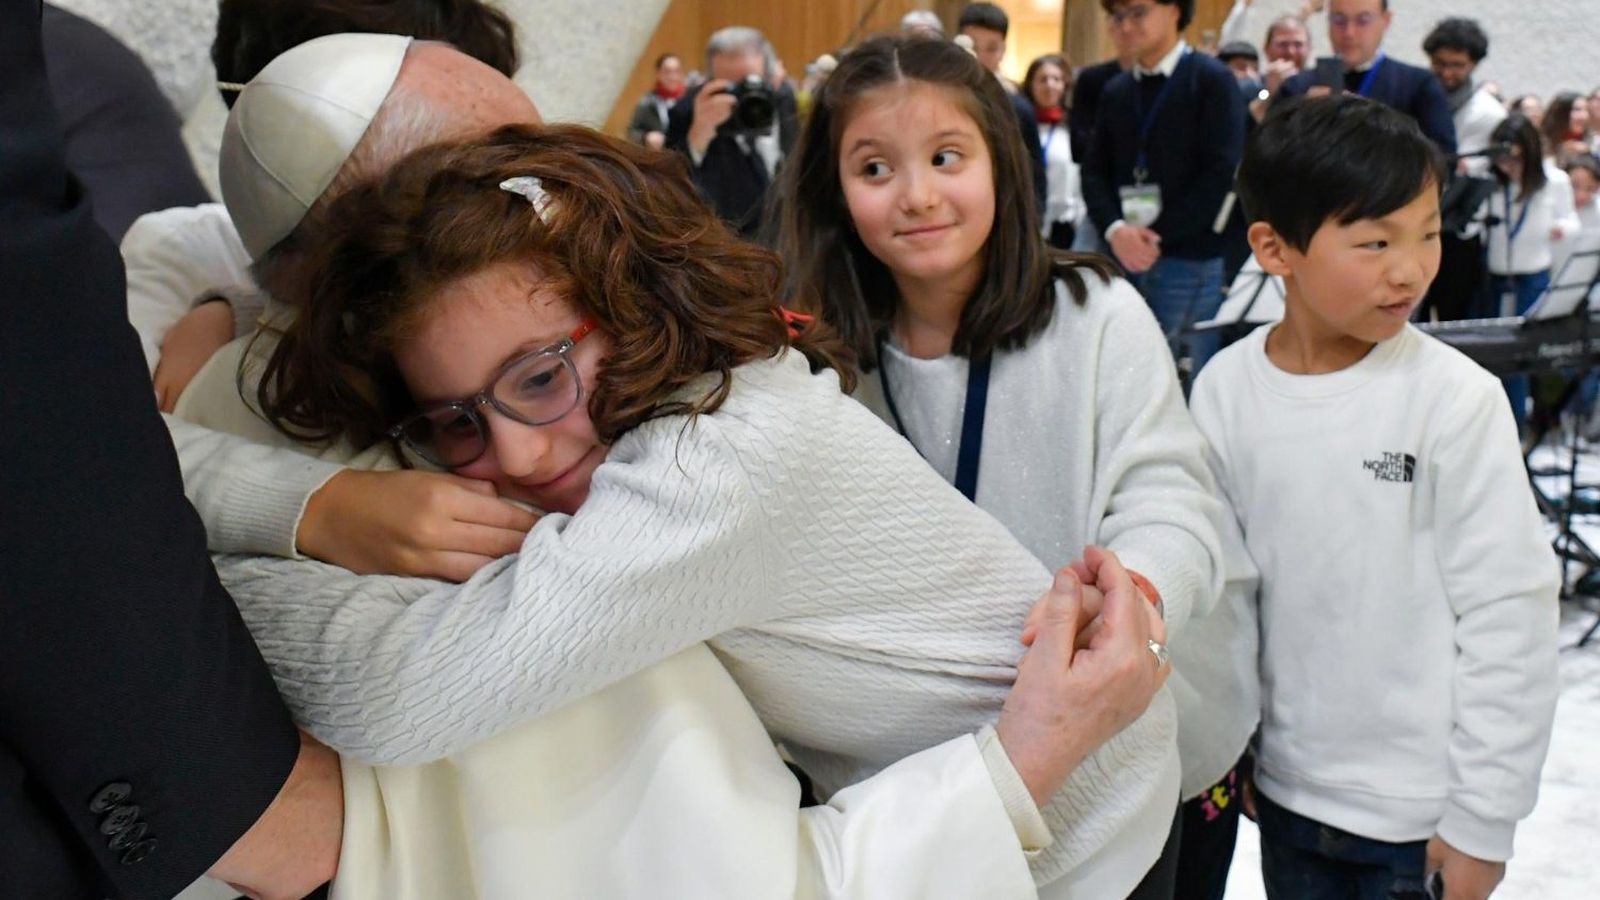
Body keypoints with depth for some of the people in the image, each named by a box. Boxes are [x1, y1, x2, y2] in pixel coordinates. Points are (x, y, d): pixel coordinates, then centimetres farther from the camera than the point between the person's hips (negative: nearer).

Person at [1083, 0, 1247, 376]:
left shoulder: (1211, 80, 0)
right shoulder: (1116, 90, 15)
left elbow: (1221, 172, -9)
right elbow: (1094, 170, 10)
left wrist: (1159, 236, -12)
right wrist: (1114, 229, -9)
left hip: (1190, 262, -4)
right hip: (1124, 259, 4)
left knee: (1188, 378, -2)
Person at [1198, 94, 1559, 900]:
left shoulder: (1456, 399, -15)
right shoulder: (1225, 388, -7)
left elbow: (1508, 613, -11)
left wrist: (1483, 818, -8)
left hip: (1421, 810, -2)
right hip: (1285, 787, 3)